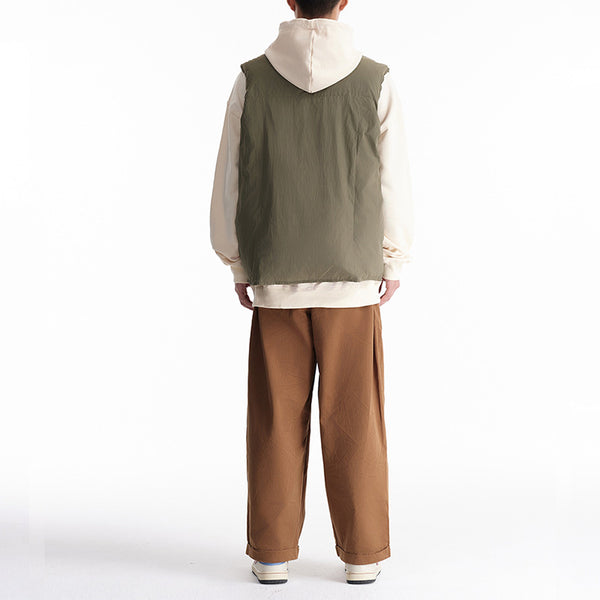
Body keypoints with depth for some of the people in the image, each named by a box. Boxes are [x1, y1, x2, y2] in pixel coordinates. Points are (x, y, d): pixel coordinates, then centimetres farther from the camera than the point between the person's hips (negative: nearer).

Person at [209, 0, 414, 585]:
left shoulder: (252, 79, -2)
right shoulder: (375, 82, -4)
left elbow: (229, 183, 2)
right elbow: (394, 183, -1)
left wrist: (238, 267, 12)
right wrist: (393, 262, 12)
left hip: (276, 279, 1)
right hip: (353, 276, -1)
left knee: (276, 420, 8)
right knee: (353, 422, 6)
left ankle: (272, 553, 15)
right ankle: (362, 553, 14)